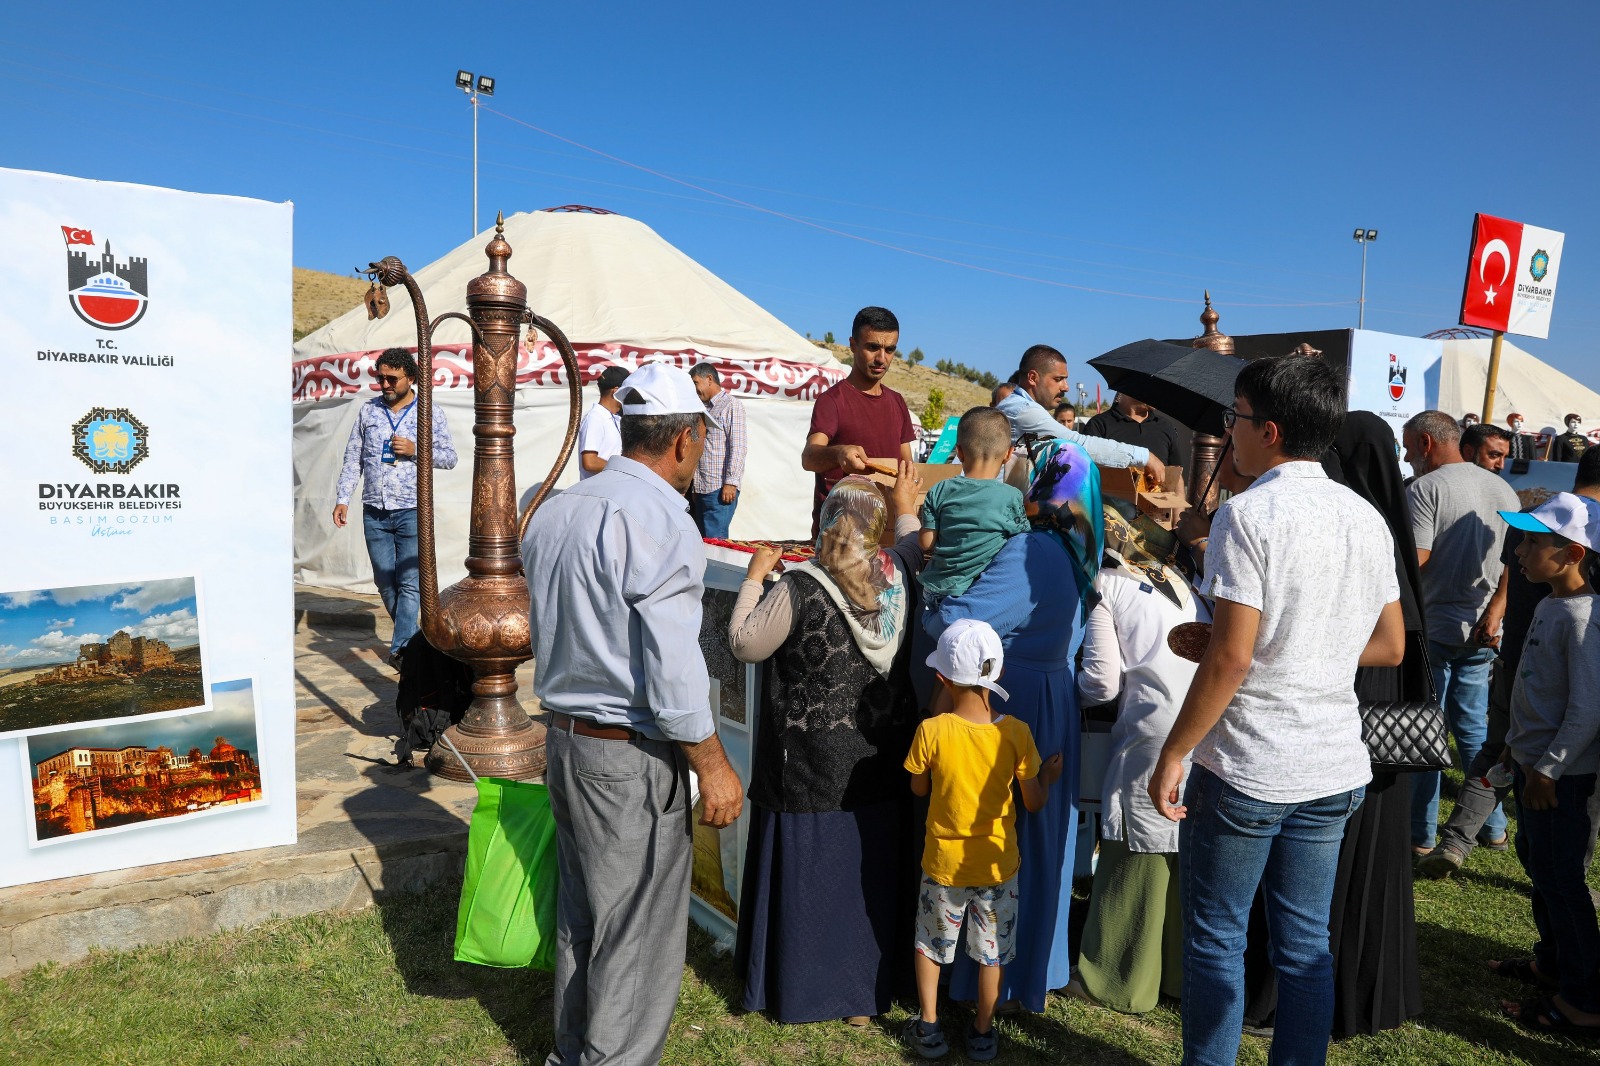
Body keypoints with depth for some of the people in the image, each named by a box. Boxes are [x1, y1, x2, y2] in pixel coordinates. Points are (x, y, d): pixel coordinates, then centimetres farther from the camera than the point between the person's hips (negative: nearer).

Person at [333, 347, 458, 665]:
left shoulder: (431, 413, 3)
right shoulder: (367, 411, 10)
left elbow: (450, 457, 3)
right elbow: (353, 458, 13)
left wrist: (415, 450, -12)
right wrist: (343, 498, 4)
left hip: (412, 511, -3)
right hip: (374, 511, 3)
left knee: (409, 582, -8)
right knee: (385, 581, 9)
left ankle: (402, 647, -5)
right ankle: (411, 633, 25)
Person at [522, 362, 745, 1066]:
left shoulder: (553, 512, 8)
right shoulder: (660, 521, -20)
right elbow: (671, 670, -22)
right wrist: (713, 767, -11)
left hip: (564, 737, 9)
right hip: (632, 757, -9)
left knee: (580, 913, 22)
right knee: (639, 930, 7)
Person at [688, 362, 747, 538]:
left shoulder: (732, 405, -3)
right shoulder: (705, 409, 21)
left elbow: (738, 447, -11)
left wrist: (731, 482, -17)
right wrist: (695, 486, 16)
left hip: (721, 488, -8)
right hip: (701, 488, 8)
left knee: (714, 539, -10)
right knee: (702, 538, 7)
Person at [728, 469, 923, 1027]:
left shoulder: (799, 587, -19)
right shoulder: (898, 576, -5)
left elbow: (745, 644, -7)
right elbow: (913, 547, 19)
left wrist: (754, 577, 3)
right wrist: (905, 509, 33)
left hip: (811, 767, -4)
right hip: (880, 766, 5)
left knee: (807, 874, 12)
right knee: (870, 874, 17)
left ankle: (798, 989, 27)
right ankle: (866, 991, 31)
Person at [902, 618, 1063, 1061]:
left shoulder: (931, 731, -19)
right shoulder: (1016, 733, -16)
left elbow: (919, 789, -3)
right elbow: (1034, 803, -10)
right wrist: (1049, 777, 10)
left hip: (943, 863, 0)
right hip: (997, 863, 1)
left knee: (930, 942, 21)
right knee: (993, 951, 19)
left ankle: (929, 1029, 30)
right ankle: (982, 1033, 30)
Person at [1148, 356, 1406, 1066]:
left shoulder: (1248, 514, -16)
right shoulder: (1366, 517, 6)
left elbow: (1230, 658, -20)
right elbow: (1390, 647, 12)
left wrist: (1172, 754, -12)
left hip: (1245, 768, -6)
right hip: (1334, 767, 7)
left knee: (1216, 939, 9)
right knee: (1306, 942, 16)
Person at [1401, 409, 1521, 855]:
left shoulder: (1425, 488, -13)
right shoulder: (1504, 489, 10)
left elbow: (1414, 559, -21)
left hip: (1434, 630, -6)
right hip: (1483, 632, 7)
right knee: (1474, 728, 17)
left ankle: (1420, 834, 9)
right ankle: (1493, 827, 24)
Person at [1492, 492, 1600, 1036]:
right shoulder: (1548, 605, 6)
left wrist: (1548, 768, -19)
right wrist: (1517, 744, 21)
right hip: (1533, 762, 9)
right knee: (1535, 859, 21)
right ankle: (1552, 959, 39)